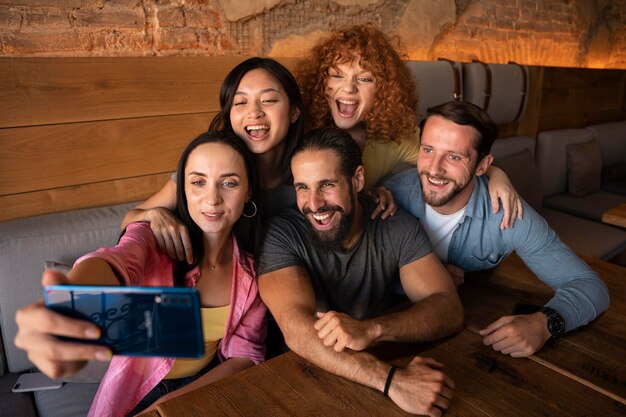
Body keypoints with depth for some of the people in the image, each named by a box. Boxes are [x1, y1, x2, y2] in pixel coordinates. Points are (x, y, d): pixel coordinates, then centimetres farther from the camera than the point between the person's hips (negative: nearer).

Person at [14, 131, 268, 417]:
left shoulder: (253, 262, -9)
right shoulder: (152, 238, -16)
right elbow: (115, 262, -38)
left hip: (208, 384, 1)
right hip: (141, 392, -1)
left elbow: (246, 353, -6)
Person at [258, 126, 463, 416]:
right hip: (306, 373, 0)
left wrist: (371, 329, -33)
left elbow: (449, 308, -16)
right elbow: (296, 329, -25)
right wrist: (392, 380, -35)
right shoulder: (283, 234, -14)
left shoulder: (397, 228, -8)